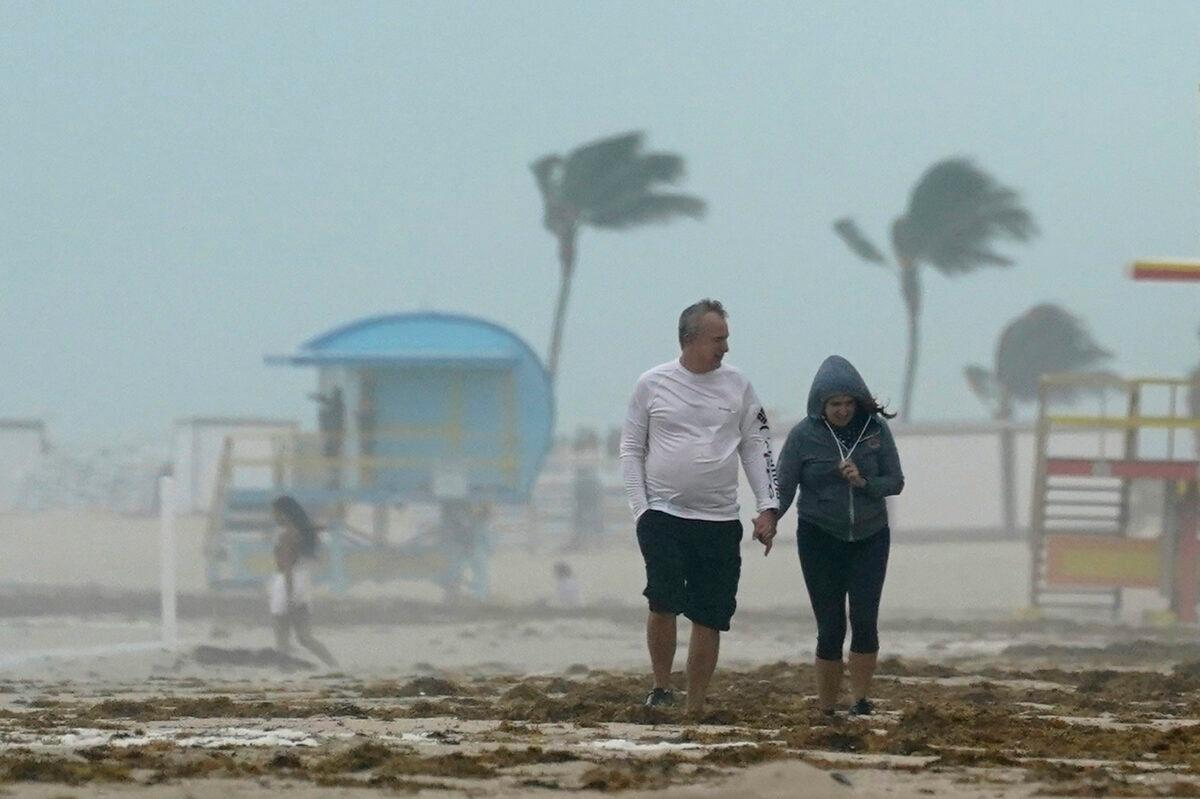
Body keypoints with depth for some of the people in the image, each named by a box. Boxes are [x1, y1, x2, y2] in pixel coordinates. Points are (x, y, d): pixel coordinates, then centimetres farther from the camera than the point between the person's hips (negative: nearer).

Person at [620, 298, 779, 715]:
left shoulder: (736, 385, 6)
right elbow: (631, 450, 5)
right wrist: (640, 508, -5)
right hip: (663, 514, -2)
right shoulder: (652, 384, 1)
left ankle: (695, 708, 8)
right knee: (664, 601, -18)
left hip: (718, 520, 2)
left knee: (710, 615, 1)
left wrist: (767, 507, 1)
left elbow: (757, 447, 10)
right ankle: (661, 688, -2)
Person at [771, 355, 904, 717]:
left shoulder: (875, 430, -3)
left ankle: (860, 700, -1)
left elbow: (895, 482, 1)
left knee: (865, 620, -12)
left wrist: (863, 482, -19)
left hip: (869, 537, 1)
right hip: (820, 539, -1)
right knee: (831, 627, -3)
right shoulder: (803, 435, -7)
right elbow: (783, 487, -7)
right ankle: (826, 711, 6)